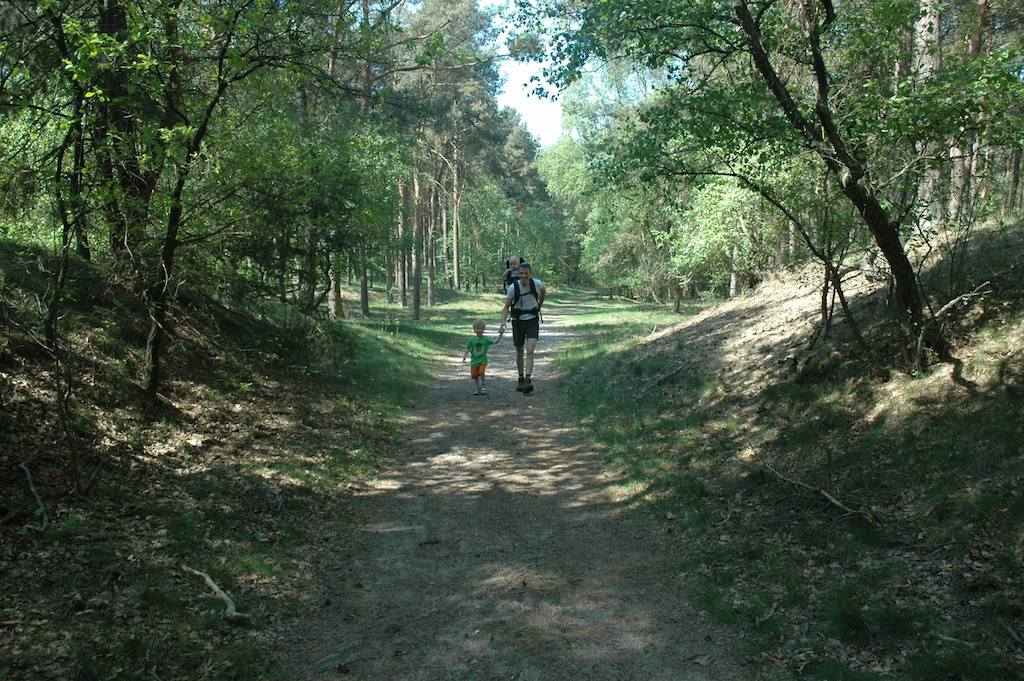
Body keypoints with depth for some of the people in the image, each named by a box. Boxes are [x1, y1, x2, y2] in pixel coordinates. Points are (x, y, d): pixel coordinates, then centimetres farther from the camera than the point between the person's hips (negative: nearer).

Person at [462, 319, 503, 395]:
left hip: (483, 361, -2)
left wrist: (500, 334, -22)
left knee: (481, 372, -21)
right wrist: (464, 357, -10)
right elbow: (467, 349, 2)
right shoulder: (472, 339, -3)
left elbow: (495, 342, -11)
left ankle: (483, 386, 3)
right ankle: (478, 388, 26)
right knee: (474, 376, 3)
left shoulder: (486, 339, -5)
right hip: (474, 361, 2)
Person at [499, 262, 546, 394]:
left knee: (530, 351, -17)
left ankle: (528, 380, -20)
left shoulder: (537, 283, -12)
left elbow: (543, 291, 14)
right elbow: (506, 307, -11)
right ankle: (521, 379, 28)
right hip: (518, 322, 1)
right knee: (519, 353, 11)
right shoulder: (513, 287, -15)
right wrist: (503, 322, -26)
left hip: (532, 320, -1)